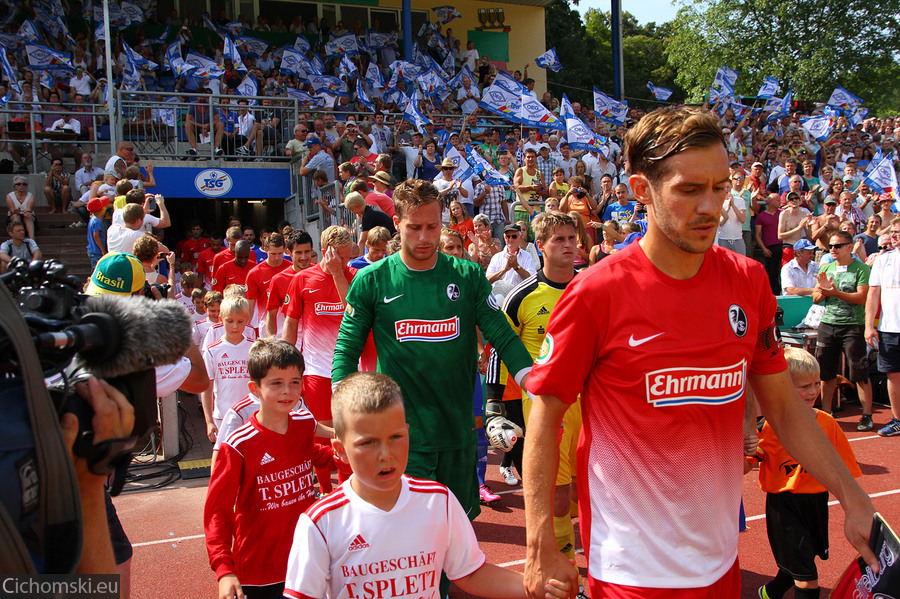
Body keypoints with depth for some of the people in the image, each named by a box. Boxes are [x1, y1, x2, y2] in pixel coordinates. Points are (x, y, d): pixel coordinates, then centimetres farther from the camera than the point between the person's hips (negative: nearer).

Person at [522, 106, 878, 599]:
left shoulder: (748, 281, -2)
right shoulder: (596, 294, -17)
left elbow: (783, 405, 7)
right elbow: (545, 417, -11)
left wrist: (853, 498, 1)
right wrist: (541, 550, -12)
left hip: (721, 558, 5)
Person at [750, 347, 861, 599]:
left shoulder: (827, 423, -2)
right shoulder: (772, 426, -14)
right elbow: (744, 467, -15)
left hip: (816, 502, 5)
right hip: (784, 504, -5)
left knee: (796, 562, 22)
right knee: (807, 577, -6)